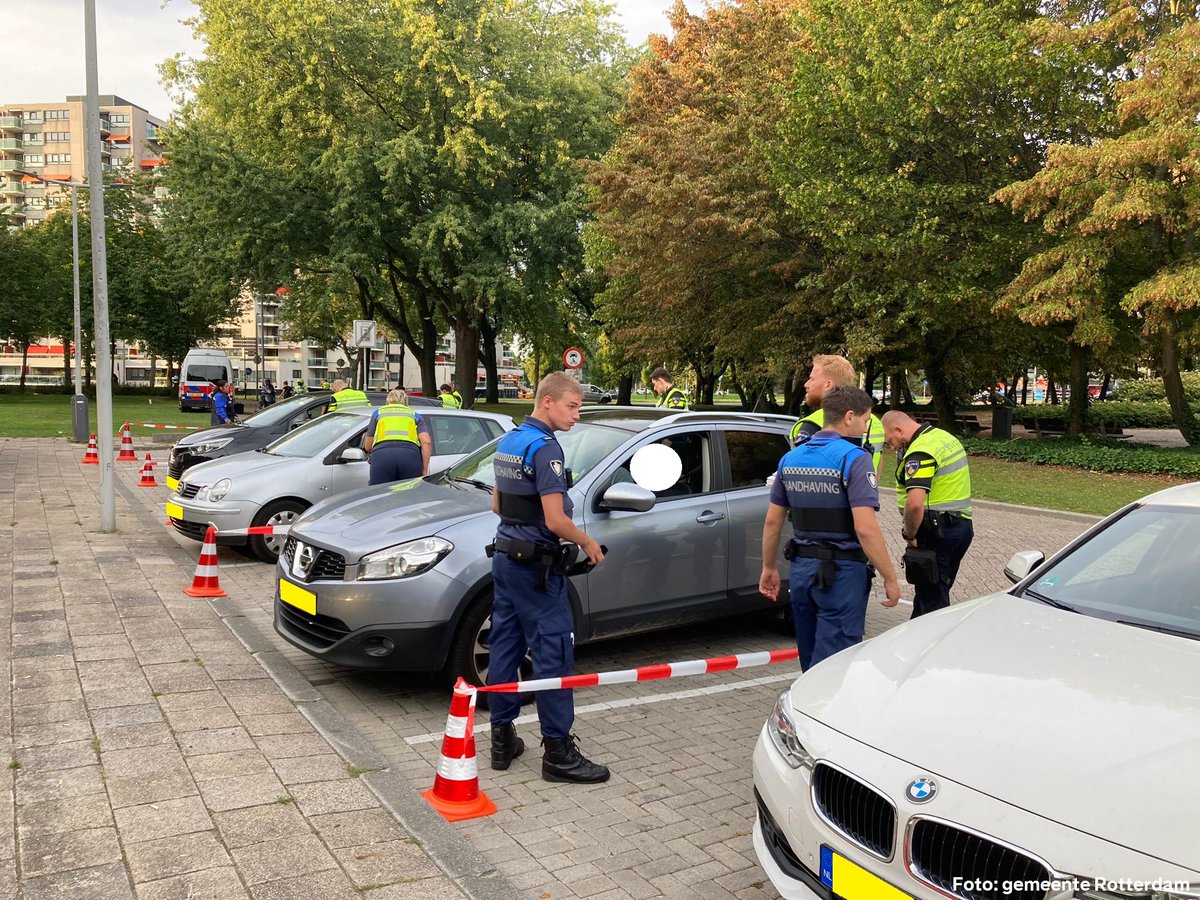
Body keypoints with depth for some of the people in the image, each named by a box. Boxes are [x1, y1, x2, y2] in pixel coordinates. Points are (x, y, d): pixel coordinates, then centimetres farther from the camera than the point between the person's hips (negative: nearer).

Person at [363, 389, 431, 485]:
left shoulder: (378, 412, 30)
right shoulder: (414, 414, 29)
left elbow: (367, 447, 30)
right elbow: (427, 442, 11)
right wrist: (424, 470, 10)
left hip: (382, 455, 0)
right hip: (410, 455, 0)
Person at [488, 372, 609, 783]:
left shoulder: (507, 442, 12)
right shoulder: (545, 448, -17)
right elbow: (556, 520, -21)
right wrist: (588, 543, -6)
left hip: (504, 555, 10)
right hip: (535, 564, -9)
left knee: (505, 646, 13)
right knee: (553, 653, -4)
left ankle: (502, 738, 21)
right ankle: (558, 752, 1)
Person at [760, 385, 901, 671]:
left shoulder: (790, 458, 8)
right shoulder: (853, 458, -14)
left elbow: (772, 521, 11)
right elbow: (865, 529, -20)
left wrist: (768, 568, 20)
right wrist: (890, 578, -12)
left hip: (801, 569, 7)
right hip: (841, 573, -7)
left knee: (812, 660, 20)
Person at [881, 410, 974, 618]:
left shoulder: (920, 452, -19)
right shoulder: (946, 437, 12)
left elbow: (914, 503, -31)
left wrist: (910, 534, -16)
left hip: (936, 531, -10)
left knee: (932, 600, -1)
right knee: (938, 593, 19)